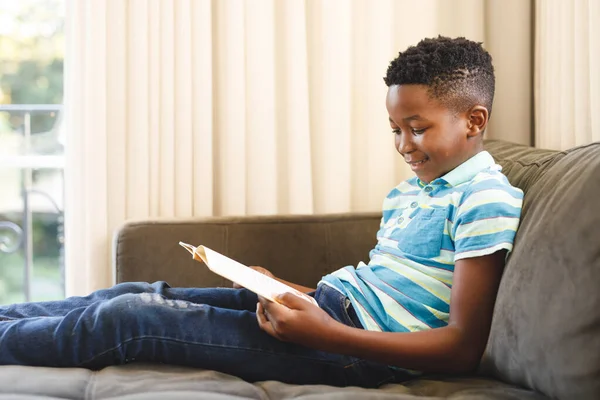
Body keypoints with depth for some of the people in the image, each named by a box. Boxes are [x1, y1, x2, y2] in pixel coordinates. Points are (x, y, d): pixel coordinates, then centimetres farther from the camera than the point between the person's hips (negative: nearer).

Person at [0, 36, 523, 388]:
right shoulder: (408, 193, 17)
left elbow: (463, 348, -18)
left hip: (362, 346, -8)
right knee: (138, 294, 3)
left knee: (126, 317, -11)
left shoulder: (487, 200, -11)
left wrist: (325, 333, -25)